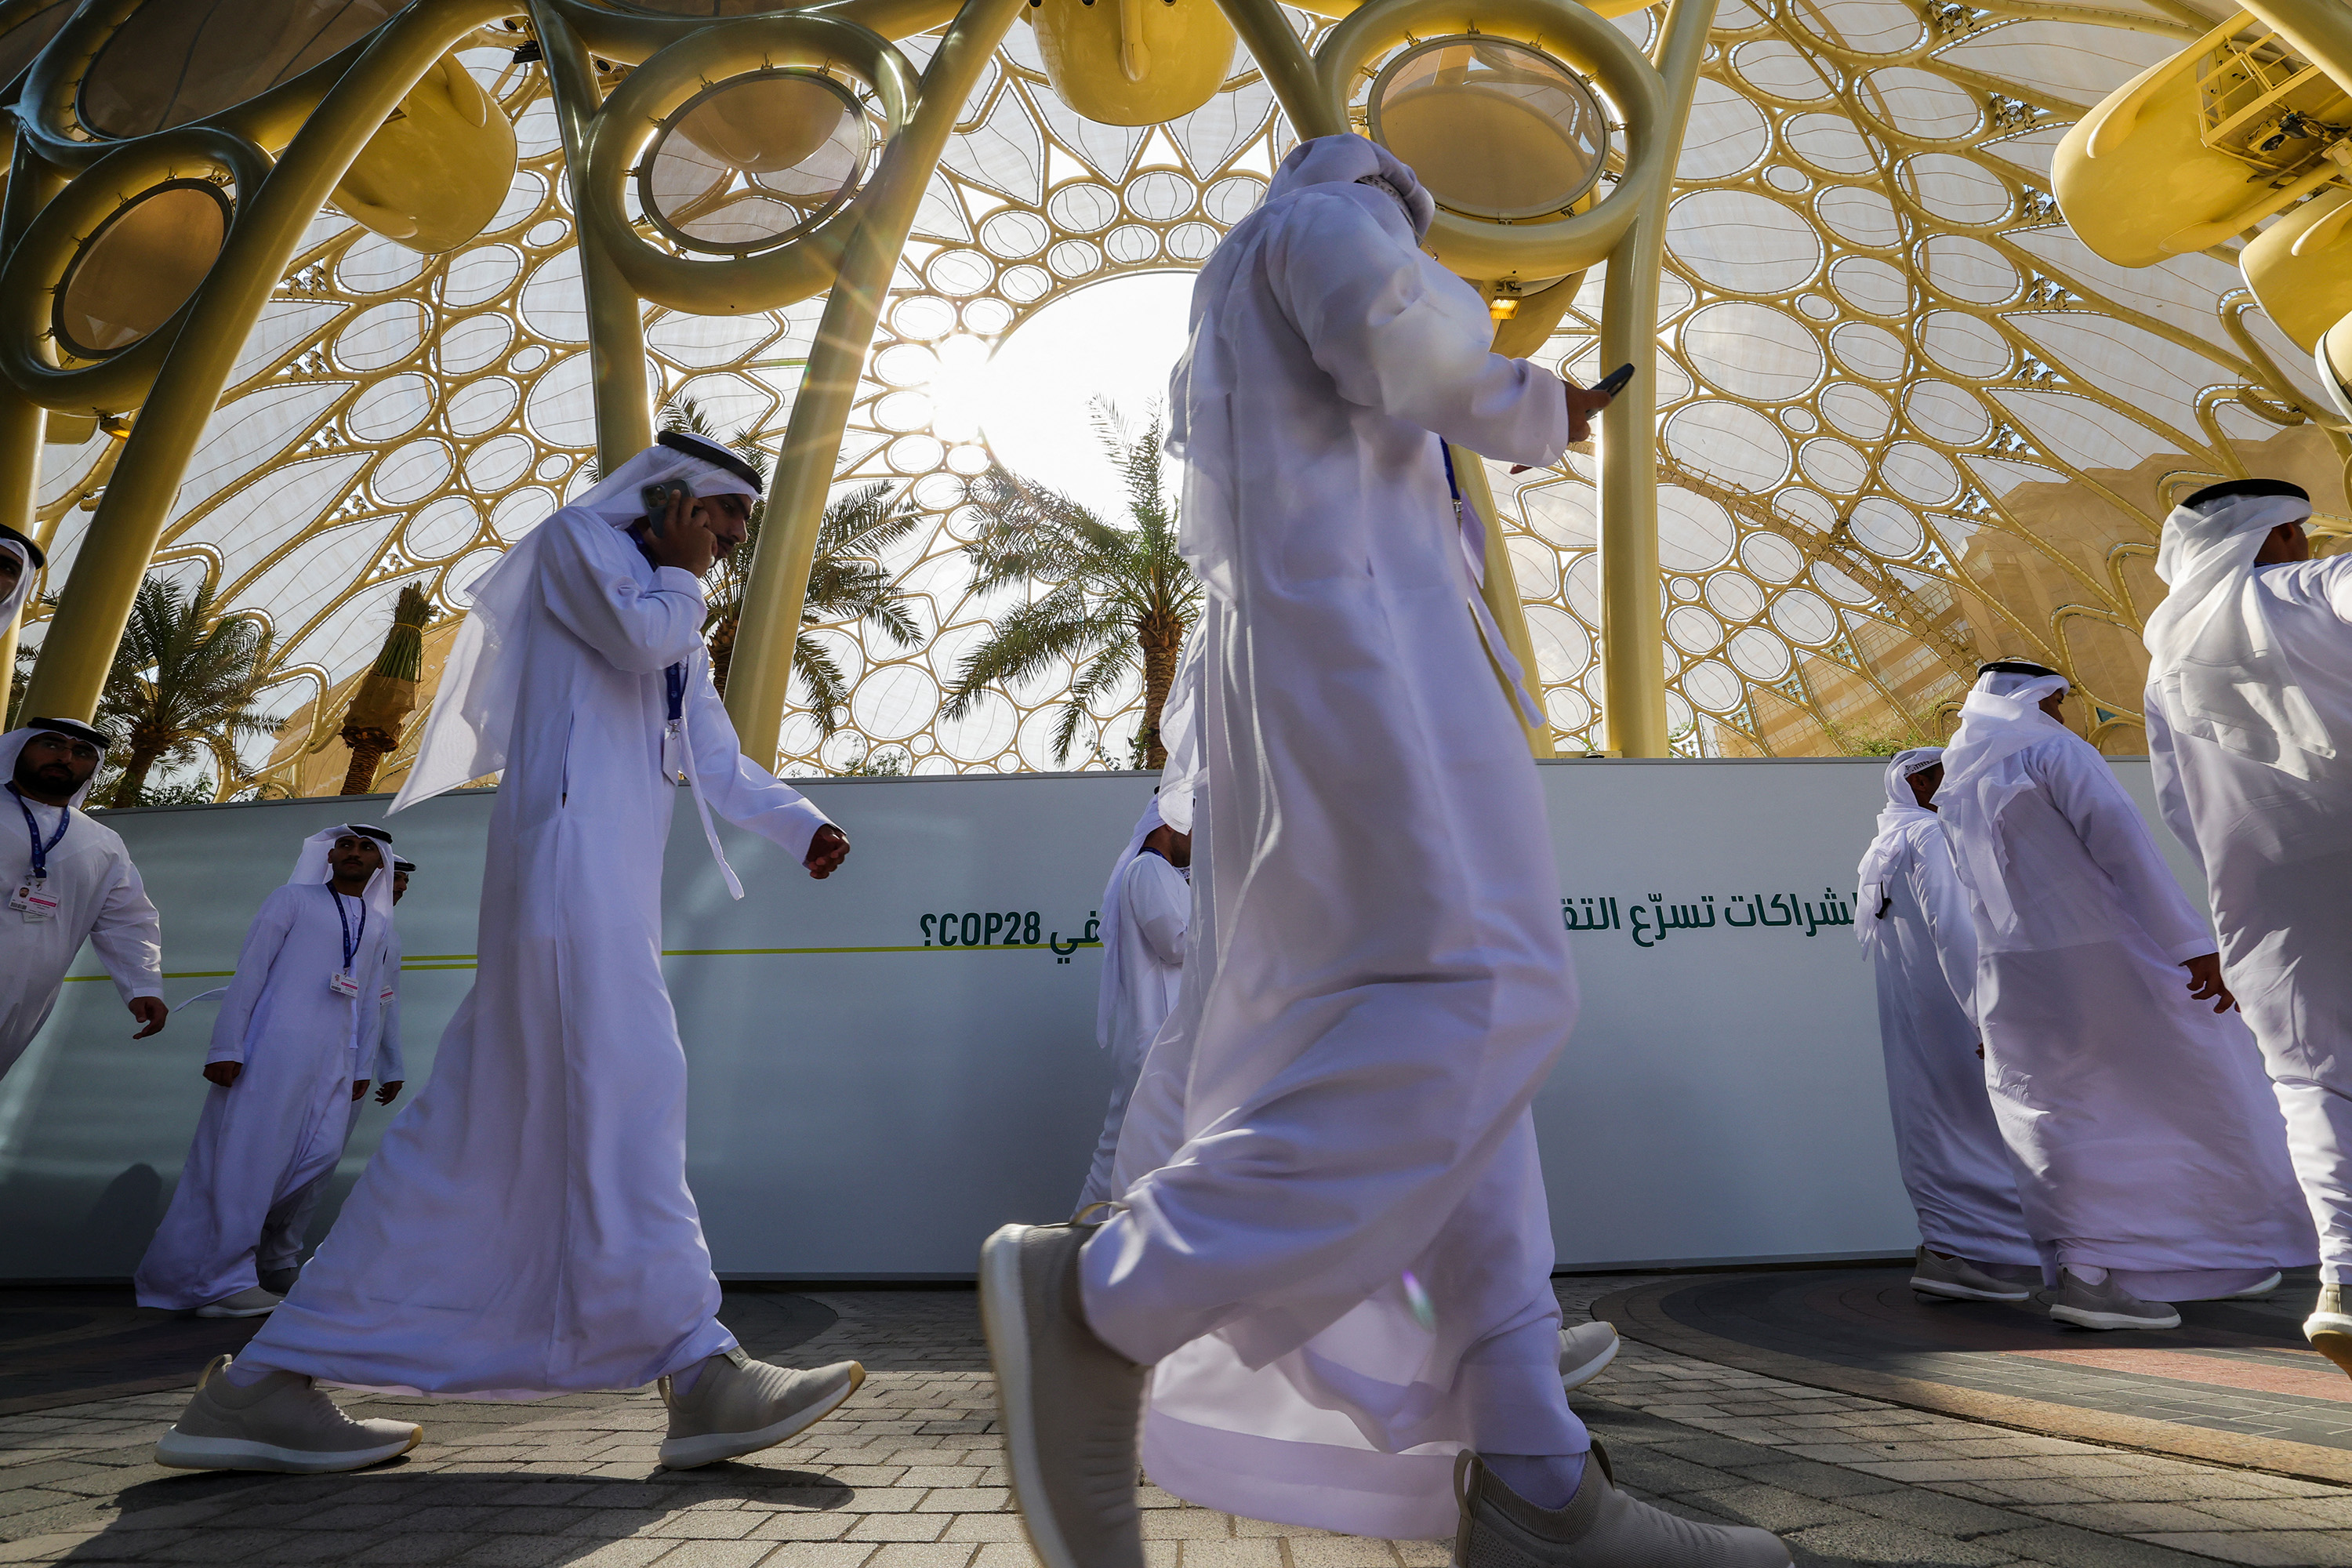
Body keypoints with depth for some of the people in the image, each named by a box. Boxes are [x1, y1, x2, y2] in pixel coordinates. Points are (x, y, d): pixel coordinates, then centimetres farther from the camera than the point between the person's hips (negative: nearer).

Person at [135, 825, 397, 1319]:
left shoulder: (378, 925, 21)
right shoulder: (291, 899, 6)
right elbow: (249, 971, -2)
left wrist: (360, 1068, 14)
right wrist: (226, 1048, -11)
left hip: (334, 1057, 5)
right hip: (274, 1043, -5)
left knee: (323, 1151, -8)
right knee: (249, 1154, -7)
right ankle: (226, 1282, -1)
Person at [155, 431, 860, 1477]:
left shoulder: (682, 624, 30)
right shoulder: (577, 539, 6)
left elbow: (718, 759, 25)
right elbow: (640, 636, -14)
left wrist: (801, 826, 12)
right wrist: (680, 569, 5)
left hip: (611, 887, 9)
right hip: (569, 859, -9)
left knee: (479, 1129, 5)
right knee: (623, 1096, -15)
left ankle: (265, 1384, 10)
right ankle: (699, 1374, -16)